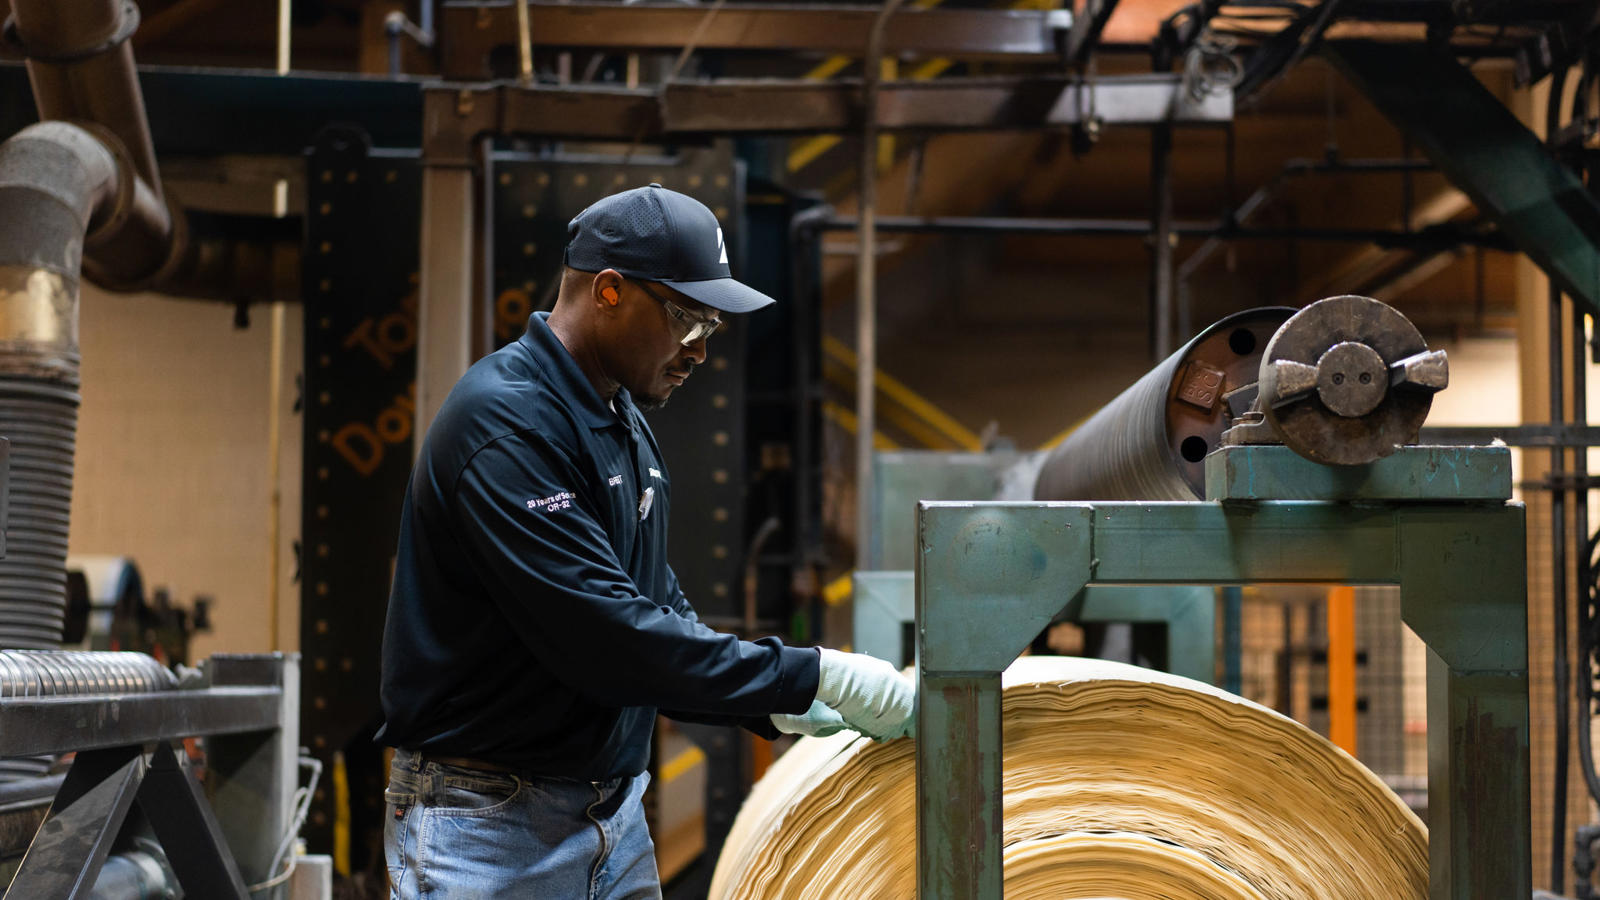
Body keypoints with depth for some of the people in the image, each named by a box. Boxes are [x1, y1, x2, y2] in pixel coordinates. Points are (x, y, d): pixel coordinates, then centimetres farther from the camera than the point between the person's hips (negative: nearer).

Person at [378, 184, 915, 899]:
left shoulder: (625, 424, 12)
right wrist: (813, 676, -23)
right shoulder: (504, 424, -19)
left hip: (615, 817, 9)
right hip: (488, 830, -8)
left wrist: (772, 707, 0)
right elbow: (604, 637, -26)